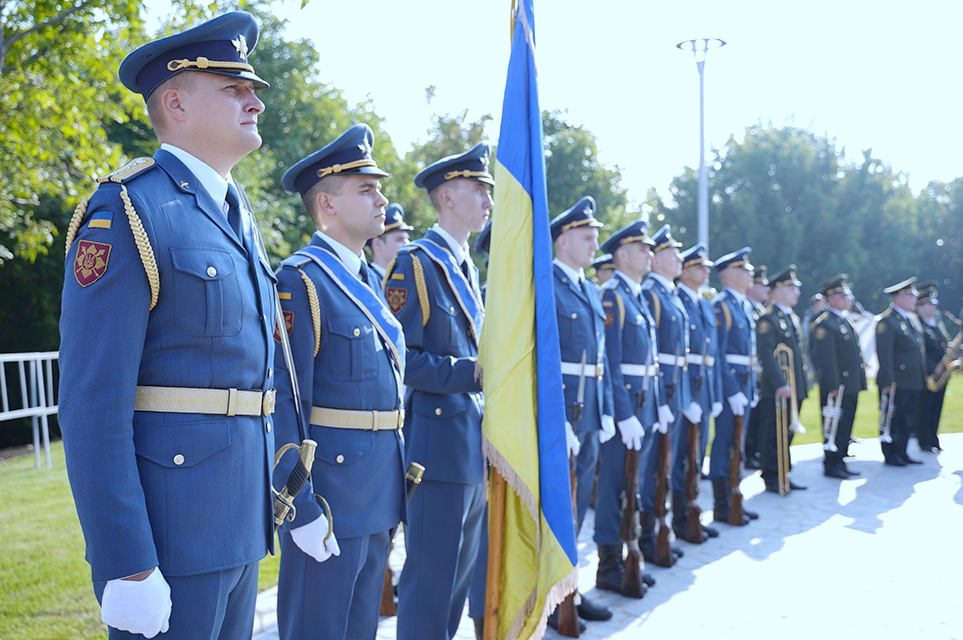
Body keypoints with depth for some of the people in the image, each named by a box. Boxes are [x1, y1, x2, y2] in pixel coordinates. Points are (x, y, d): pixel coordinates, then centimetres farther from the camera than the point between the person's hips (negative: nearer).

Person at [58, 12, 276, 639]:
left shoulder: (237, 217, 16)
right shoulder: (125, 212, -12)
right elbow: (93, 403, -17)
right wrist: (127, 565, -21)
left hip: (239, 524, 8)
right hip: (168, 528, -8)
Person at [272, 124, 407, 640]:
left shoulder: (371, 280, 14)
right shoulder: (300, 280, -13)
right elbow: (284, 404, -18)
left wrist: (393, 487, 17)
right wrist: (301, 511, -20)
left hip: (379, 498, 8)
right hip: (330, 495, -8)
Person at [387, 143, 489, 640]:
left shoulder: (465, 268, 17)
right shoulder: (416, 263, -11)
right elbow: (400, 358, -18)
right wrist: (475, 372, -20)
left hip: (474, 445, 9)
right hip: (439, 444, -9)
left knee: (460, 574, 17)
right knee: (430, 577, -3)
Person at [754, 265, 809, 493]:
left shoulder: (793, 318, 18)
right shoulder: (767, 319, -11)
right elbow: (766, 355, -20)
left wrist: (802, 385, 17)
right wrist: (780, 384, -25)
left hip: (794, 388, 9)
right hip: (775, 390, -9)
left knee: (787, 434, 13)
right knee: (772, 435, -2)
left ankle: (784, 476, 20)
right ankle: (771, 479, 5)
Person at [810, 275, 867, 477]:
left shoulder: (845, 321, 17)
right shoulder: (824, 323, -14)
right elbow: (825, 358, -19)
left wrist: (859, 381, 17)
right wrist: (833, 386, -22)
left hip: (851, 387, 9)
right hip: (837, 388, -9)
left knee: (845, 428, 13)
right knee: (835, 428, -4)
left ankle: (840, 462, 20)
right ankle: (831, 466, 3)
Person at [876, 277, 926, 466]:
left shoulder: (912, 319, 14)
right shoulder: (887, 321, -14)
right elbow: (884, 354, -18)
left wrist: (923, 378, 16)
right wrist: (887, 382, -21)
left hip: (913, 382, 9)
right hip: (895, 383, -9)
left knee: (907, 422, 13)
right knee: (892, 421, 1)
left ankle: (902, 454, 21)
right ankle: (890, 456, 9)